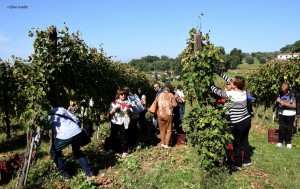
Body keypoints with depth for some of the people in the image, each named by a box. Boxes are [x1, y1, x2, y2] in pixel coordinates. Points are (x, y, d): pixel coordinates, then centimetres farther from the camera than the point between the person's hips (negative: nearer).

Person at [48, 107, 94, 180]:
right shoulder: (60, 109, 20)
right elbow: (76, 119, 18)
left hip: (64, 135, -5)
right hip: (77, 131, 5)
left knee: (54, 152, 24)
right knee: (77, 151, 31)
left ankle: (65, 175, 24)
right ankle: (89, 173, 28)